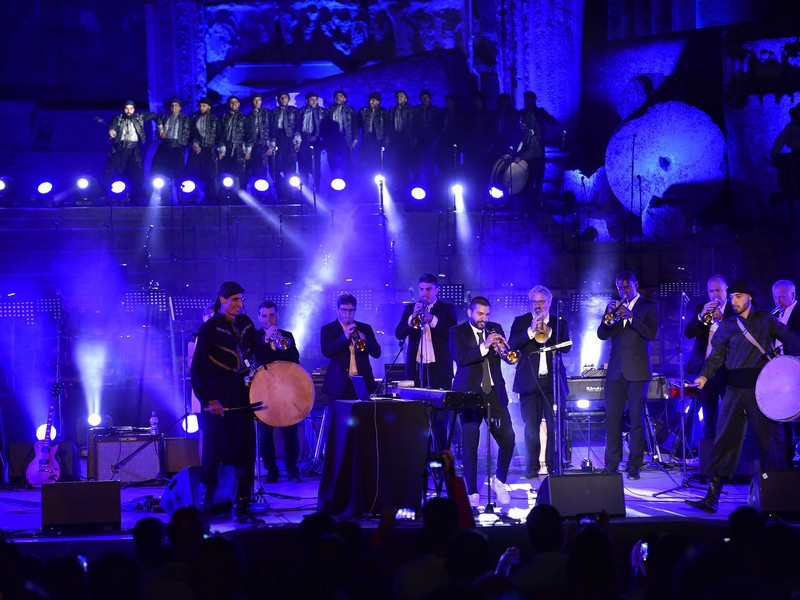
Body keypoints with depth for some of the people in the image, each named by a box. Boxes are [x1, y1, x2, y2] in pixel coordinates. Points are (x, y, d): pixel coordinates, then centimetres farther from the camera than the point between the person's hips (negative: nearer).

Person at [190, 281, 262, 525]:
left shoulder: (246, 324, 12)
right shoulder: (209, 328, -6)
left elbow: (255, 352, 25)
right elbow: (197, 368, -9)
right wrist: (208, 400, -13)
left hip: (241, 400, 6)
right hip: (218, 403, -6)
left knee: (245, 455, 4)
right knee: (213, 456, -3)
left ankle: (242, 511, 10)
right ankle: (203, 511, 7)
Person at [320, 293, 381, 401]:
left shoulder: (365, 329, 14)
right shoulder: (328, 329, 6)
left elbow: (377, 353, 7)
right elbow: (326, 352, -9)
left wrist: (364, 340, -11)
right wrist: (344, 337, -17)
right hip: (340, 384, -2)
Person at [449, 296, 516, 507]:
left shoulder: (495, 329, 11)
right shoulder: (457, 332, 0)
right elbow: (460, 358, -16)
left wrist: (500, 347, -19)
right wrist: (484, 347, -26)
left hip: (494, 392, 3)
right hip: (470, 393, -3)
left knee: (508, 439, -3)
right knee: (470, 445, -4)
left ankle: (499, 480, 20)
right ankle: (472, 492, 6)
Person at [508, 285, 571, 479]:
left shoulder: (559, 323, 11)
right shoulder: (521, 322, 9)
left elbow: (566, 347, -2)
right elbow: (512, 345, -5)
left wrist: (548, 332, -14)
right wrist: (531, 331, -16)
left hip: (553, 381, 1)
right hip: (529, 381, 0)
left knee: (554, 426, -2)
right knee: (531, 426, -2)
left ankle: (552, 466, 4)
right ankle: (532, 467, 1)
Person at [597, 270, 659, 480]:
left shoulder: (649, 307, 3)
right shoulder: (613, 307, 14)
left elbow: (651, 333, -11)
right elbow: (602, 335, 6)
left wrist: (630, 316, -21)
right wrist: (608, 317, -13)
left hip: (637, 371, -4)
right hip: (615, 370, 4)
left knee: (637, 419, -3)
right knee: (612, 419, 0)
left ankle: (634, 466, 0)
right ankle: (611, 465, 3)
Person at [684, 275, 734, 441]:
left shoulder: (734, 310, 1)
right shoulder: (701, 308, 12)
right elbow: (688, 333, 1)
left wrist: (721, 318, -22)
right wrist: (701, 316, -14)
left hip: (726, 369, -3)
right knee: (708, 417, 8)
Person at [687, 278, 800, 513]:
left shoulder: (765, 320, 8)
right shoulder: (727, 325, 13)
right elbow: (717, 355, 11)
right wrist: (705, 375, -6)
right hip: (735, 387, 2)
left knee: (769, 439, 2)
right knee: (725, 440, -4)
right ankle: (712, 497, -5)